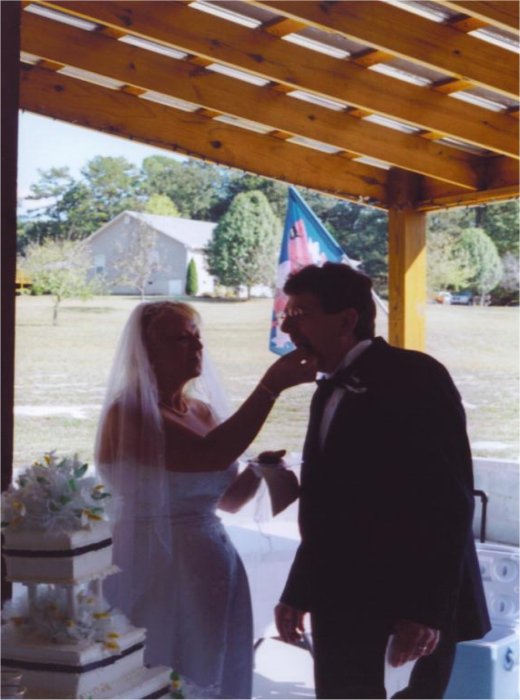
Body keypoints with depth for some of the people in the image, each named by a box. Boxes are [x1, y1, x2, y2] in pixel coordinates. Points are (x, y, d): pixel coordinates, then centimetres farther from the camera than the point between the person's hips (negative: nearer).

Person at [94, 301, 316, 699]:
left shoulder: (203, 410, 9)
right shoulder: (129, 413, -13)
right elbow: (210, 455, -28)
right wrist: (271, 385, -26)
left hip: (213, 568, 7)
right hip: (156, 570, -7)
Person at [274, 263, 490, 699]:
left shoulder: (415, 376, -11)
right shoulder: (329, 392, 13)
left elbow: (448, 502, -17)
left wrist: (429, 609, -21)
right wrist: (299, 592, 14)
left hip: (414, 604, -7)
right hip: (343, 603, 7)